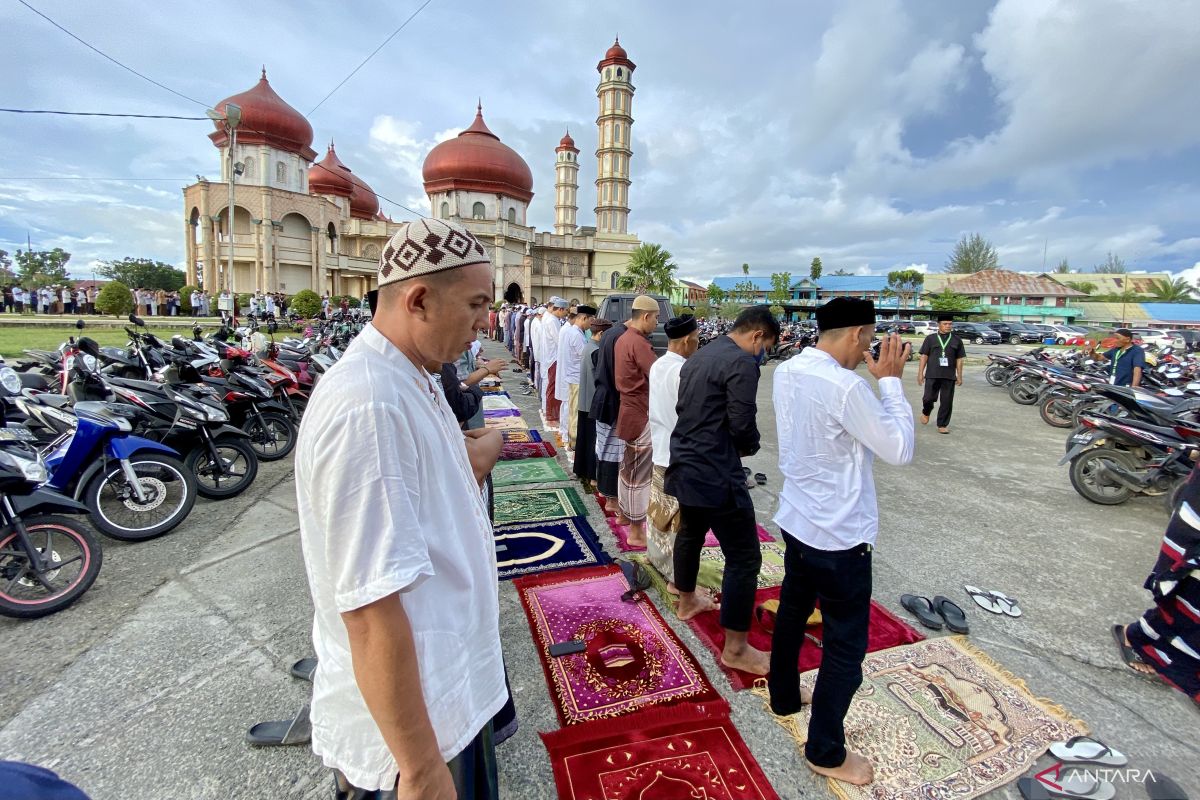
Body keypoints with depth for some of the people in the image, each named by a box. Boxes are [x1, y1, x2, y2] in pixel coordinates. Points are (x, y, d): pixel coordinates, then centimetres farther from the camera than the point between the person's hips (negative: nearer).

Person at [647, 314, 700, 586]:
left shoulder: (657, 366, 4)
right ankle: (677, 578, 15)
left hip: (658, 448, 9)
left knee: (658, 506, 21)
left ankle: (656, 557, 38)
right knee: (679, 516, 3)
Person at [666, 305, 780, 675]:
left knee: (690, 533, 27)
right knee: (744, 557, 2)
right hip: (716, 474, -10)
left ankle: (687, 602, 48)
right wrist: (750, 447, 2)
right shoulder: (742, 362, -15)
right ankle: (735, 648, 14)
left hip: (684, 465, 10)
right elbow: (743, 424, -19)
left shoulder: (698, 357, 12)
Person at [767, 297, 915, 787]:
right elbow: (900, 449, -15)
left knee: (792, 612, 26)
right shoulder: (845, 388, -26)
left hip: (796, 520, 8)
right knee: (845, 647, 11)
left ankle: (784, 696, 48)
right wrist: (890, 381, -11)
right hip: (839, 535, -8)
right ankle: (825, 752, 29)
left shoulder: (787, 372, -1)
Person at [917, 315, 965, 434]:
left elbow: (959, 359, 11)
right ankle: (926, 412, 30)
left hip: (949, 376, 2)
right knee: (929, 398, -3)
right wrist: (920, 373, -2)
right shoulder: (930, 338, 3)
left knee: (946, 402, 2)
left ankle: (942, 425, 13)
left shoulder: (957, 340, 9)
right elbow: (924, 356, 3)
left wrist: (959, 376, 8)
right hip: (932, 375, -2)